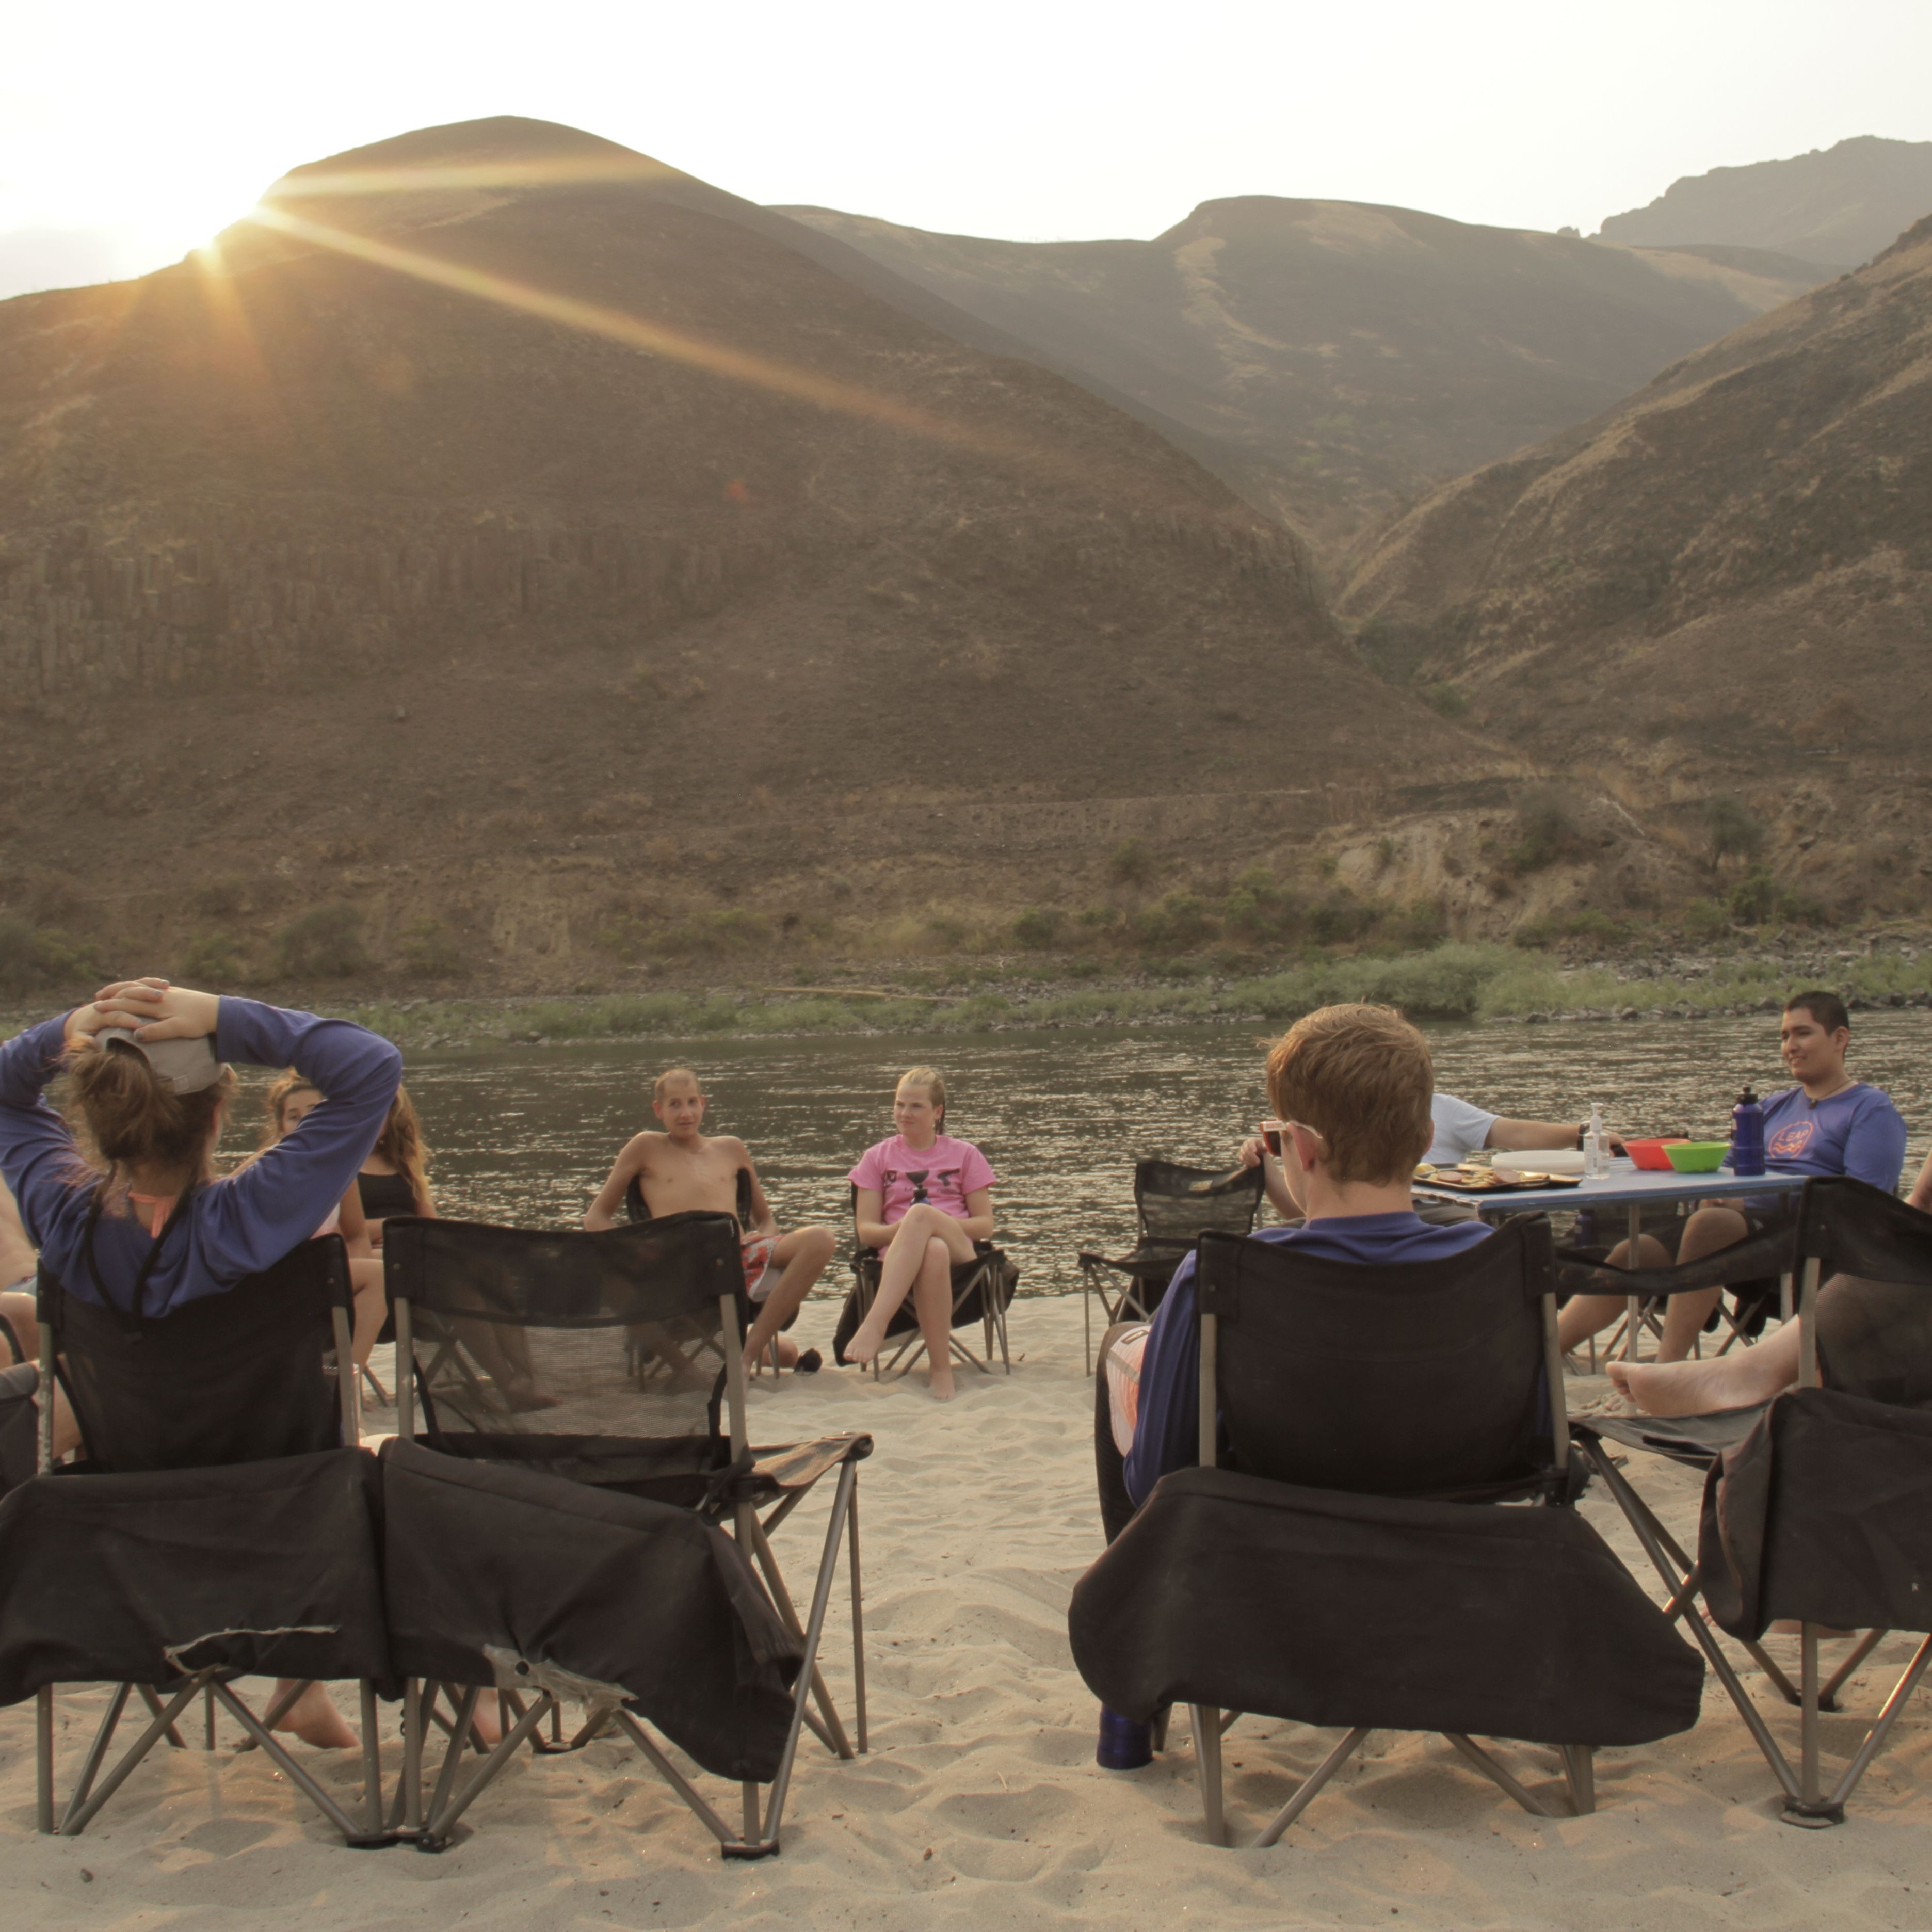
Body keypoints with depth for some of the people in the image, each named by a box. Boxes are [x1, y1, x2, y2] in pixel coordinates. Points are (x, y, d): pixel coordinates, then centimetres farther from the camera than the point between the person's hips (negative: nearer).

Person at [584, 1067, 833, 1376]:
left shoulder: (731, 1149, 27)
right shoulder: (646, 1148, 19)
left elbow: (766, 1220, 31)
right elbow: (596, 1219, 17)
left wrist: (760, 1238, 5)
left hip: (739, 1250, 2)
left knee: (820, 1240, -26)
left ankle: (750, 1350, -20)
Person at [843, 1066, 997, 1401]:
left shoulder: (965, 1155, 16)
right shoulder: (878, 1158, 16)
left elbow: (985, 1225, 8)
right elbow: (865, 1231, 8)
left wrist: (934, 1223, -10)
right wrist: (902, 1230, -15)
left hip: (960, 1253, 0)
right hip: (898, 1256, 0)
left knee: (921, 1213, -37)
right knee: (933, 1252, -40)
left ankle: (875, 1326, -47)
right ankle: (940, 1368, -40)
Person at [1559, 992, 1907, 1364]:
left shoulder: (1871, 1109, 5)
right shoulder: (1774, 1106, 27)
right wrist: (1719, 1193, -1)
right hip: (1748, 1220, 7)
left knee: (1708, 1223, -36)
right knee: (1632, 1254, -15)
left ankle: (1665, 1371, -40)